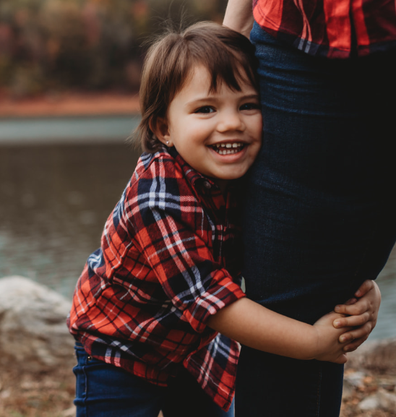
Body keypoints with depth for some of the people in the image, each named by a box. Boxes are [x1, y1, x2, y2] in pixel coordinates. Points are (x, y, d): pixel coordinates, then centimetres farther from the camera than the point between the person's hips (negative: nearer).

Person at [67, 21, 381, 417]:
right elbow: (208, 296, -35)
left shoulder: (252, 174, -15)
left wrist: (362, 291, -26)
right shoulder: (159, 192, -34)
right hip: (120, 348, -5)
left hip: (198, 345, 6)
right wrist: (312, 342, -33)